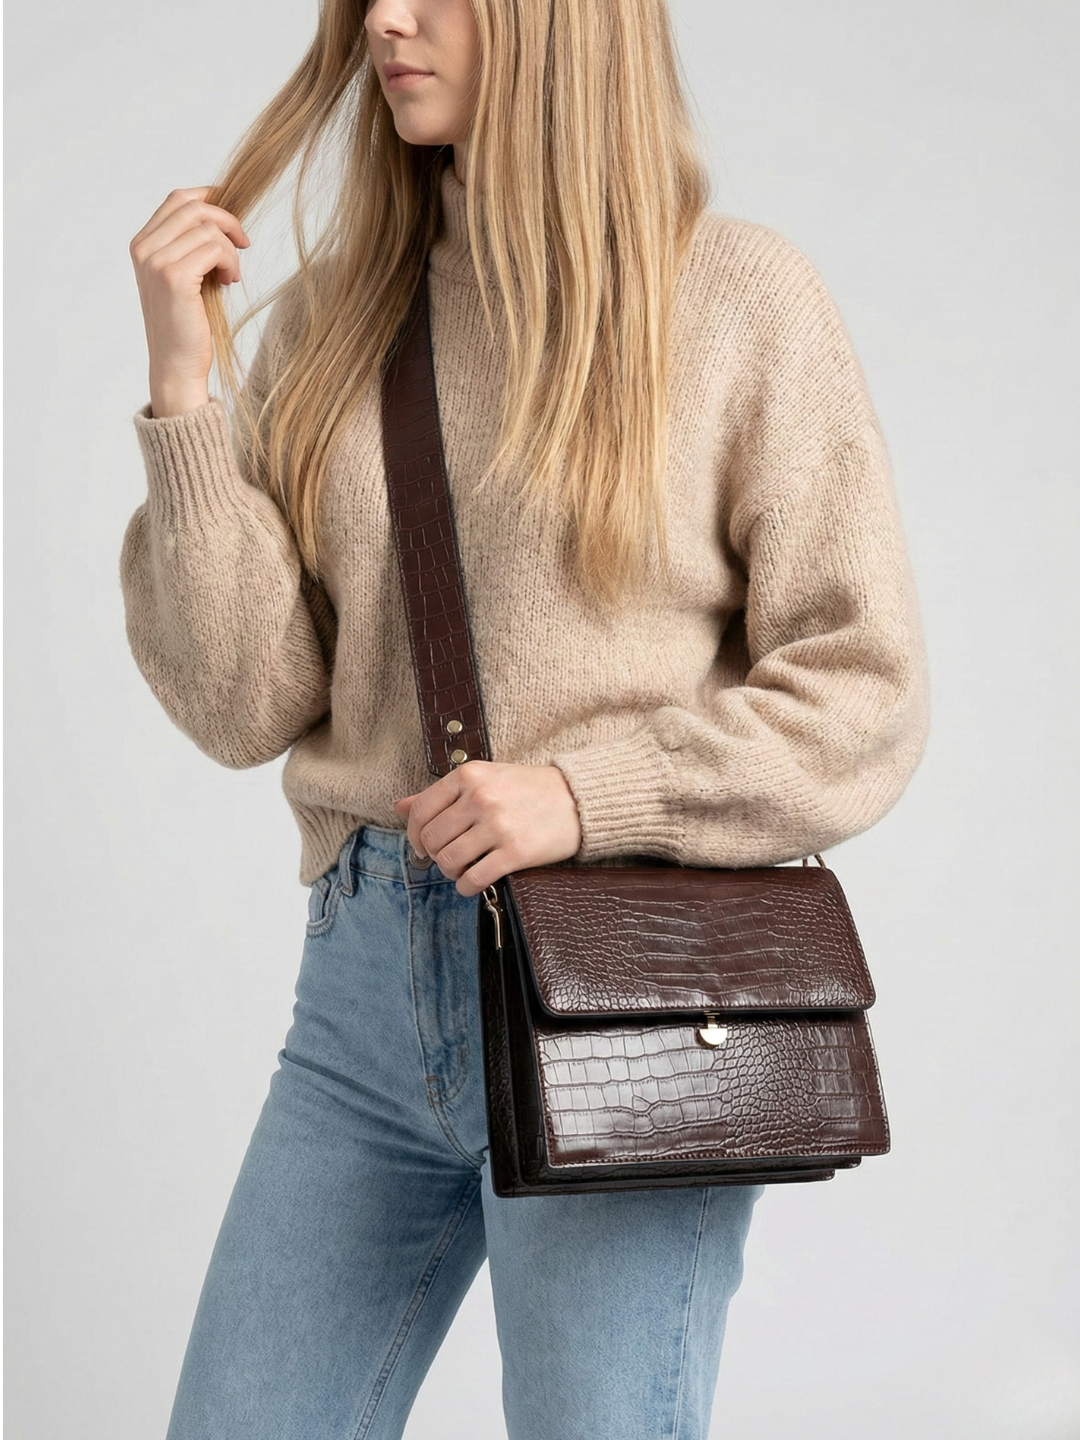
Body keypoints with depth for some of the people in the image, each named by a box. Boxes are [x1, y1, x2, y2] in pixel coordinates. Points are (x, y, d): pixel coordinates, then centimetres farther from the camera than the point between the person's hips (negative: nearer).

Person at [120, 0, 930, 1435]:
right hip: (369, 980, 4)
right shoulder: (330, 316, 8)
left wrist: (586, 792, -15)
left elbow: (867, 696, -4)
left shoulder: (737, 298, -3)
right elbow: (246, 703, 1)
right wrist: (184, 391, -6)